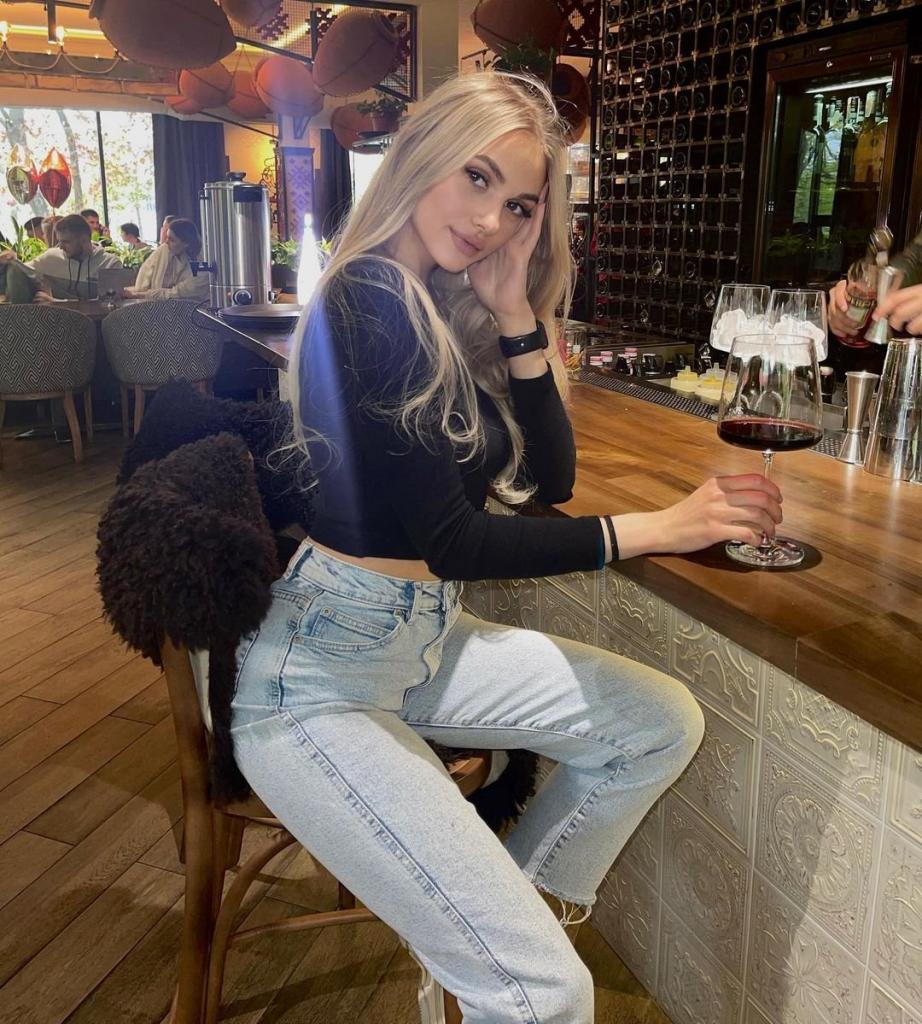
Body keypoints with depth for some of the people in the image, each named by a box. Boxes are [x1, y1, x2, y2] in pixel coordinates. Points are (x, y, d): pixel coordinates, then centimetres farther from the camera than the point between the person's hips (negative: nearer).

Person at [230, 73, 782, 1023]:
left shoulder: (456, 312, 6)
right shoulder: (369, 304, -19)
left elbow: (548, 476, 2)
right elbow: (450, 541, -21)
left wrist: (514, 309, -6)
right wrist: (657, 529, -18)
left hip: (427, 640, 9)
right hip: (320, 683, -9)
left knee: (662, 723, 5)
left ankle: (512, 902, 21)